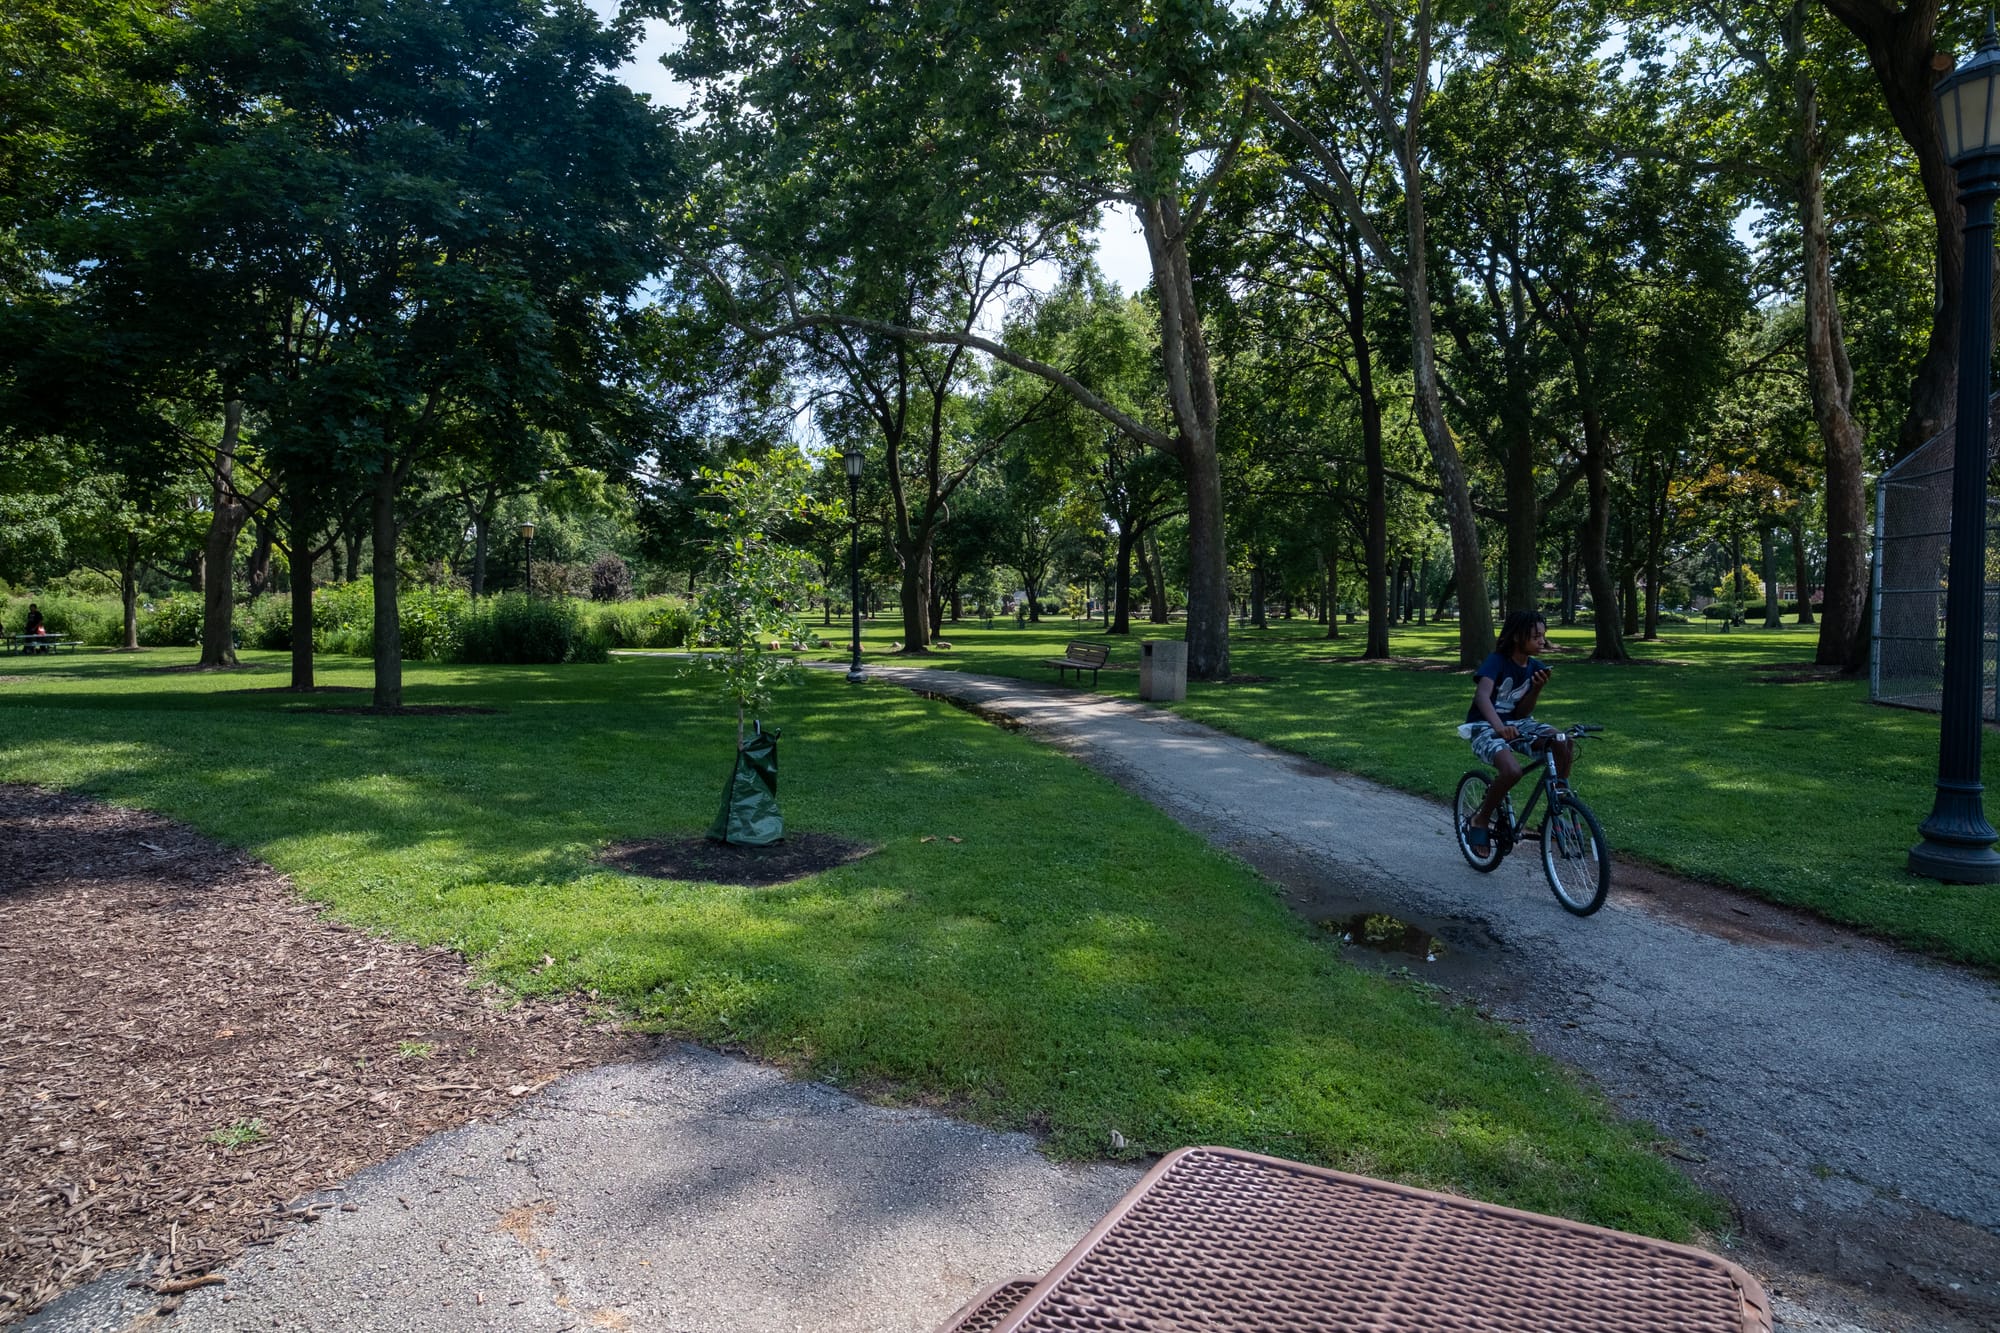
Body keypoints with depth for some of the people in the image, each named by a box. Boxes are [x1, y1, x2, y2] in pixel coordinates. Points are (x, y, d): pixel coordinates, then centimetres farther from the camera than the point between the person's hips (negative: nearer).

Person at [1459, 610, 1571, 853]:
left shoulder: (1536, 667, 2)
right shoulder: (1496, 661, -17)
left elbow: (1522, 712, 0)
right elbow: (1482, 695, -36)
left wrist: (1537, 688, -17)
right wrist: (1499, 727, -53)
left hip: (1516, 724, 6)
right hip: (1485, 728, -6)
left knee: (1563, 744, -22)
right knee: (1512, 771, -33)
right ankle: (1480, 820, -9)